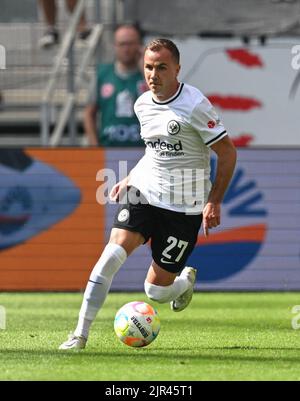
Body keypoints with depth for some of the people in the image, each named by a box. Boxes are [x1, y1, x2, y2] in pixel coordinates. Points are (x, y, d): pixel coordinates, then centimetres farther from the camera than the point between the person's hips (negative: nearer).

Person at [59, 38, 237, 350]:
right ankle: (80, 334, -14)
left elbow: (227, 153, -10)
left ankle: (186, 280, 38)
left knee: (156, 291, 0)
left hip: (184, 205, -4)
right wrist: (129, 179, 11)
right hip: (143, 192, 4)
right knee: (112, 255, -19)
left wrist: (214, 202, -15)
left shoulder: (194, 105, -15)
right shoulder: (142, 105, 5)